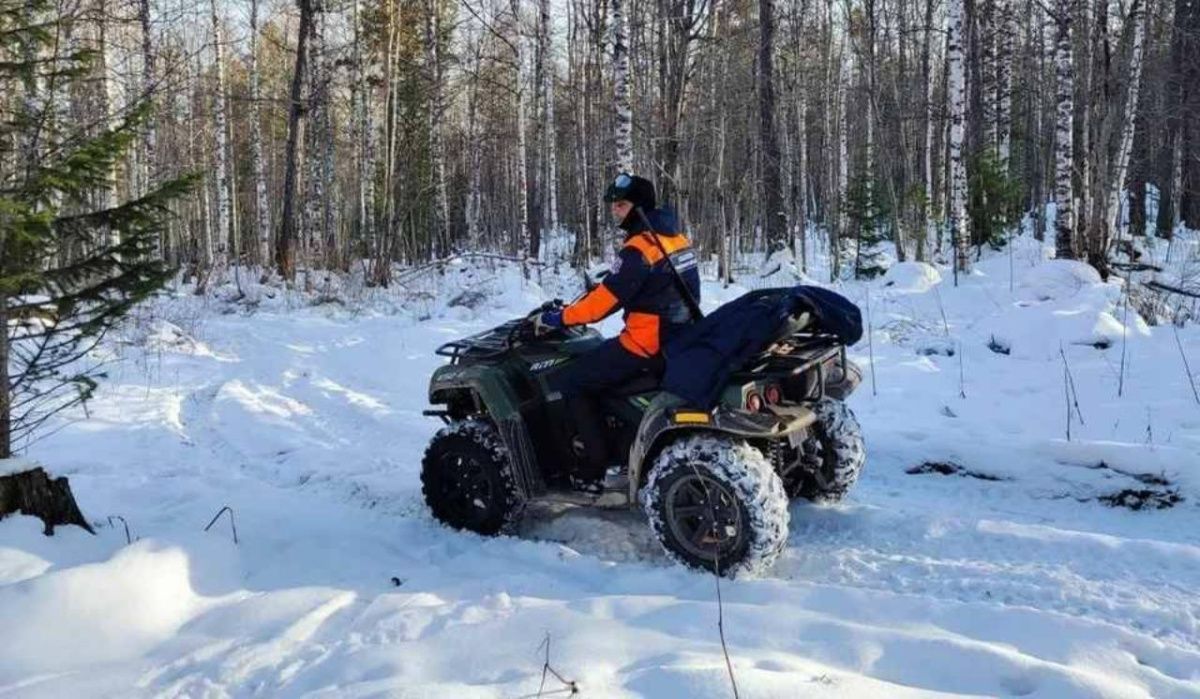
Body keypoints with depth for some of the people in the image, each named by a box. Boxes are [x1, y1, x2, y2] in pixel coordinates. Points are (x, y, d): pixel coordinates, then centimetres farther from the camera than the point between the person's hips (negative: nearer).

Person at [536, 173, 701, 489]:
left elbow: (606, 299, -20)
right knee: (596, 363, 29)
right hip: (677, 340, 10)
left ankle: (594, 467, -3)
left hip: (647, 344, -10)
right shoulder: (673, 237, 10)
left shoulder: (639, 249, -19)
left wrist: (557, 318, -9)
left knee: (567, 383, -3)